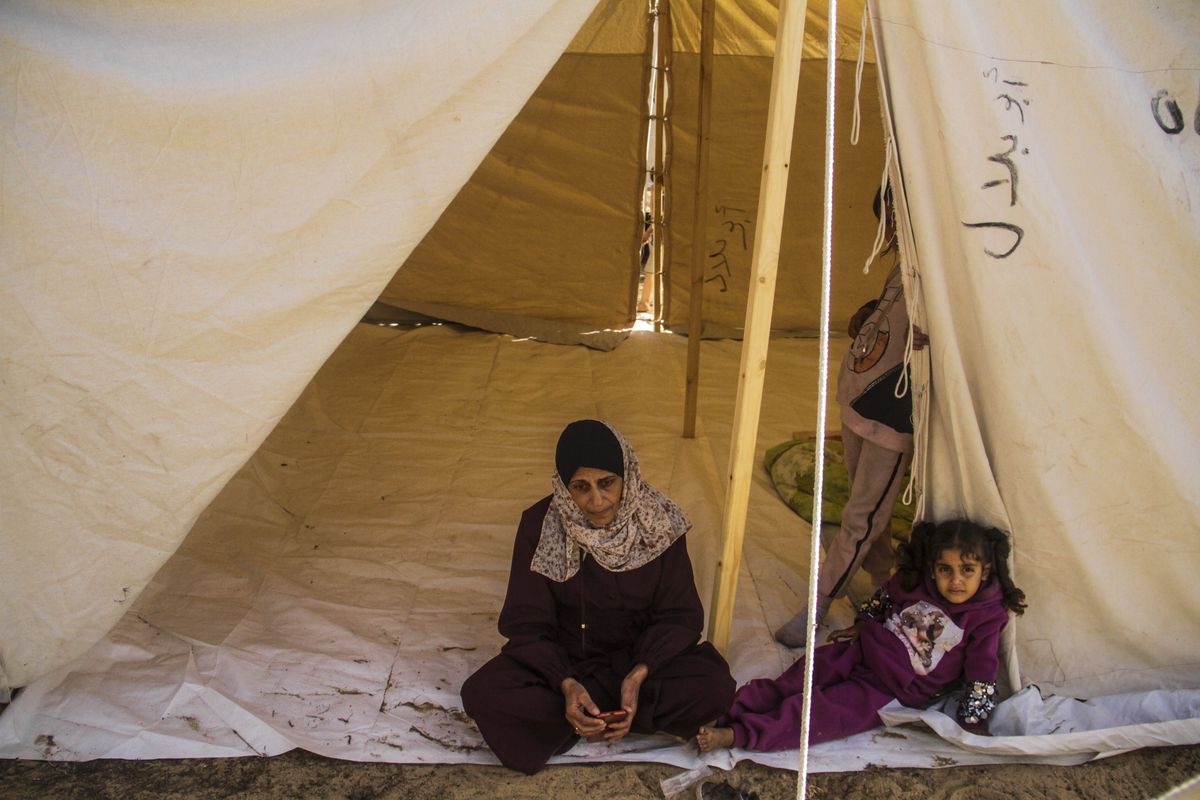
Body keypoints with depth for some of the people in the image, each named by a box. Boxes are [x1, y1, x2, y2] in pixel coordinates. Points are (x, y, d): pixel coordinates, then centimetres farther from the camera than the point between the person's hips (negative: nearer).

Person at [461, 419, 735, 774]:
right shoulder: (539, 525, -16)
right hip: (564, 661, 0)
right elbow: (526, 625, -13)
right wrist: (566, 684, -31)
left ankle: (591, 720, -13)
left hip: (642, 656, 0)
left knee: (716, 685, -27)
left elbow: (681, 615, -9)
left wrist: (640, 674, -28)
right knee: (480, 693, -26)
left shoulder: (659, 521, -14)